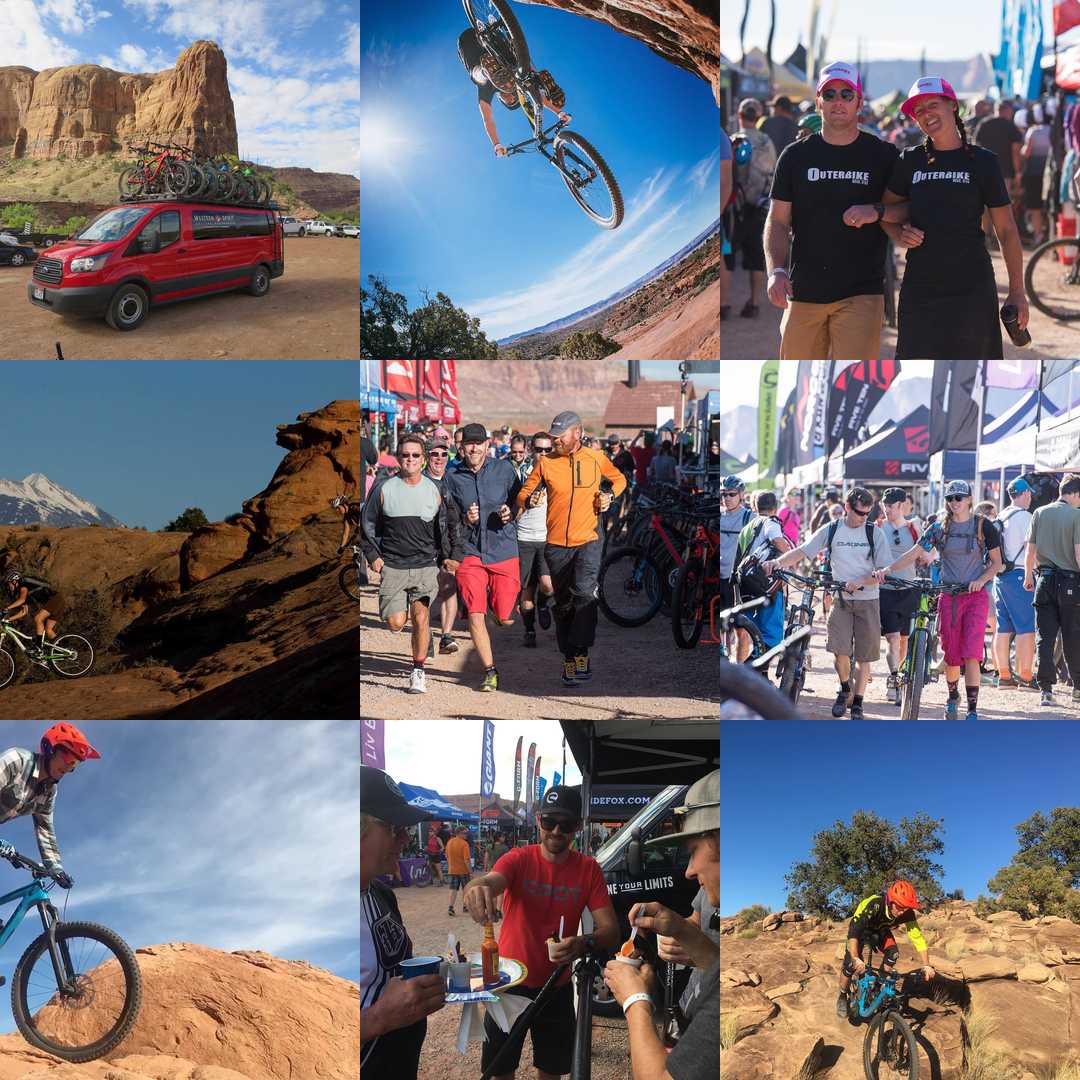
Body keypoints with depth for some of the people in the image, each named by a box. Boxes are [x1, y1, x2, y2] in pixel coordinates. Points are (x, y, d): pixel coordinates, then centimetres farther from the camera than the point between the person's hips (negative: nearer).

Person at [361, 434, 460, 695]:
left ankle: (418, 672, 4)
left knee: (420, 617, -11)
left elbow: (449, 525, 13)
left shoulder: (434, 490, 3)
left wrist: (451, 555, 3)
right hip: (392, 566, 0)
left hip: (426, 565, 0)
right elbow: (368, 523, 9)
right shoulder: (384, 488, 1)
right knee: (396, 623, -9)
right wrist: (373, 555, 1)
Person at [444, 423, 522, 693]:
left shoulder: (504, 469, 1)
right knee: (475, 615, -13)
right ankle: (490, 671, 1)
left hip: (504, 552, 0)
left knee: (505, 619, 2)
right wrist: (467, 521, -13)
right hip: (471, 553, 0)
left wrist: (510, 513, -11)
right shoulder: (453, 478, 3)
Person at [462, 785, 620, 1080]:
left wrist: (584, 943, -35)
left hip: (557, 988, 2)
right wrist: (477, 889, -60)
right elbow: (490, 881, -34)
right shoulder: (519, 859, -13)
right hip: (509, 982, -2)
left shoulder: (589, 869, -7)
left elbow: (611, 931, -12)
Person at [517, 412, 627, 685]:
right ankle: (569, 658, 21)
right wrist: (529, 500, -20)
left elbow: (619, 479, 20)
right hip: (557, 544, 2)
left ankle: (581, 651, -18)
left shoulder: (596, 458, 3)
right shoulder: (545, 462, 1)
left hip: (588, 540, -2)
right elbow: (523, 494, 3)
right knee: (563, 604, 9)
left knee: (584, 591, -25)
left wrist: (610, 495, 1)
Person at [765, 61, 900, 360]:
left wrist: (876, 211, -14)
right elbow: (778, 222, 7)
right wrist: (776, 270, -9)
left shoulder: (883, 155, 4)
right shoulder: (796, 155, 9)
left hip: (861, 293, -2)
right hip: (803, 291, 2)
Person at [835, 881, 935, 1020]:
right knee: (851, 964, -18)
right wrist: (856, 959, -60)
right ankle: (842, 996, 6)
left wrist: (926, 966, -31)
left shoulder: (907, 914, -30)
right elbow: (853, 931, -49)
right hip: (861, 929, -4)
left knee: (893, 953, -22)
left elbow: (917, 937, -24)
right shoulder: (872, 905, -43)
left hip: (881, 931, 4)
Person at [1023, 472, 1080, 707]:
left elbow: (1030, 549, 6)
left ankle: (1046, 690, -3)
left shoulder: (1040, 513, 5)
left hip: (1044, 581, 3)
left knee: (1044, 637, 3)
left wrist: (1028, 576, 18)